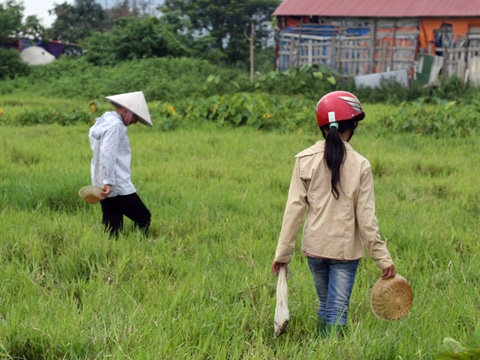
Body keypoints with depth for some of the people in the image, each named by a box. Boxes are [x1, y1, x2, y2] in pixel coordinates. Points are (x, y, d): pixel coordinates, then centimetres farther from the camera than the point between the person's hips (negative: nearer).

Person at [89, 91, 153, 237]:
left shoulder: (104, 120, 17)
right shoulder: (116, 126, -14)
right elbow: (107, 155, -22)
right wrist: (108, 182, -26)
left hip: (106, 187, 9)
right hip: (119, 187, -9)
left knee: (113, 229, 9)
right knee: (143, 217, -1)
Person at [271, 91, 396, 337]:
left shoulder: (305, 160, -5)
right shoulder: (360, 165, -8)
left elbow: (294, 208, -5)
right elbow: (366, 218, -8)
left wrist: (283, 252, 0)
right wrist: (383, 258, 0)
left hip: (314, 247, 3)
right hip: (346, 249, -2)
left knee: (325, 305, 19)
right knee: (338, 311, 2)